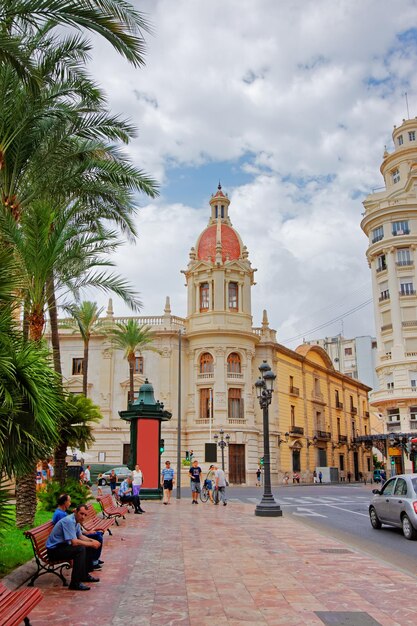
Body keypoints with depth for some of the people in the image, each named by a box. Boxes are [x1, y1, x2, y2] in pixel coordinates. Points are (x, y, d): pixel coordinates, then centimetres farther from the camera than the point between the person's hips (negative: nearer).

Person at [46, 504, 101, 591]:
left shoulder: (76, 520, 5)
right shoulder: (69, 521, -25)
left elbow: (80, 536, 17)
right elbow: (74, 542, -31)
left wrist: (92, 541, -1)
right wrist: (91, 544, -21)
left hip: (63, 545, 10)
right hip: (54, 550, -10)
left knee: (89, 547, 8)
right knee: (80, 549, -28)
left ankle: (85, 575, 20)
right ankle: (75, 583, -22)